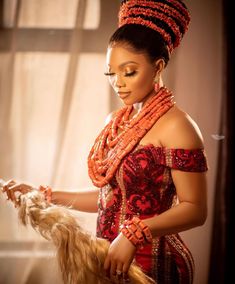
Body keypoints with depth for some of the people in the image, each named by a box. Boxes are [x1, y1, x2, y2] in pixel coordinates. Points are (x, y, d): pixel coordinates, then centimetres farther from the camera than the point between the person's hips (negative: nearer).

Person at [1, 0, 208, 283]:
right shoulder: (115, 122, 7)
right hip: (108, 258, 7)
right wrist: (44, 196, 8)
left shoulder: (175, 125, -15)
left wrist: (135, 234, -29)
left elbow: (194, 209, -17)